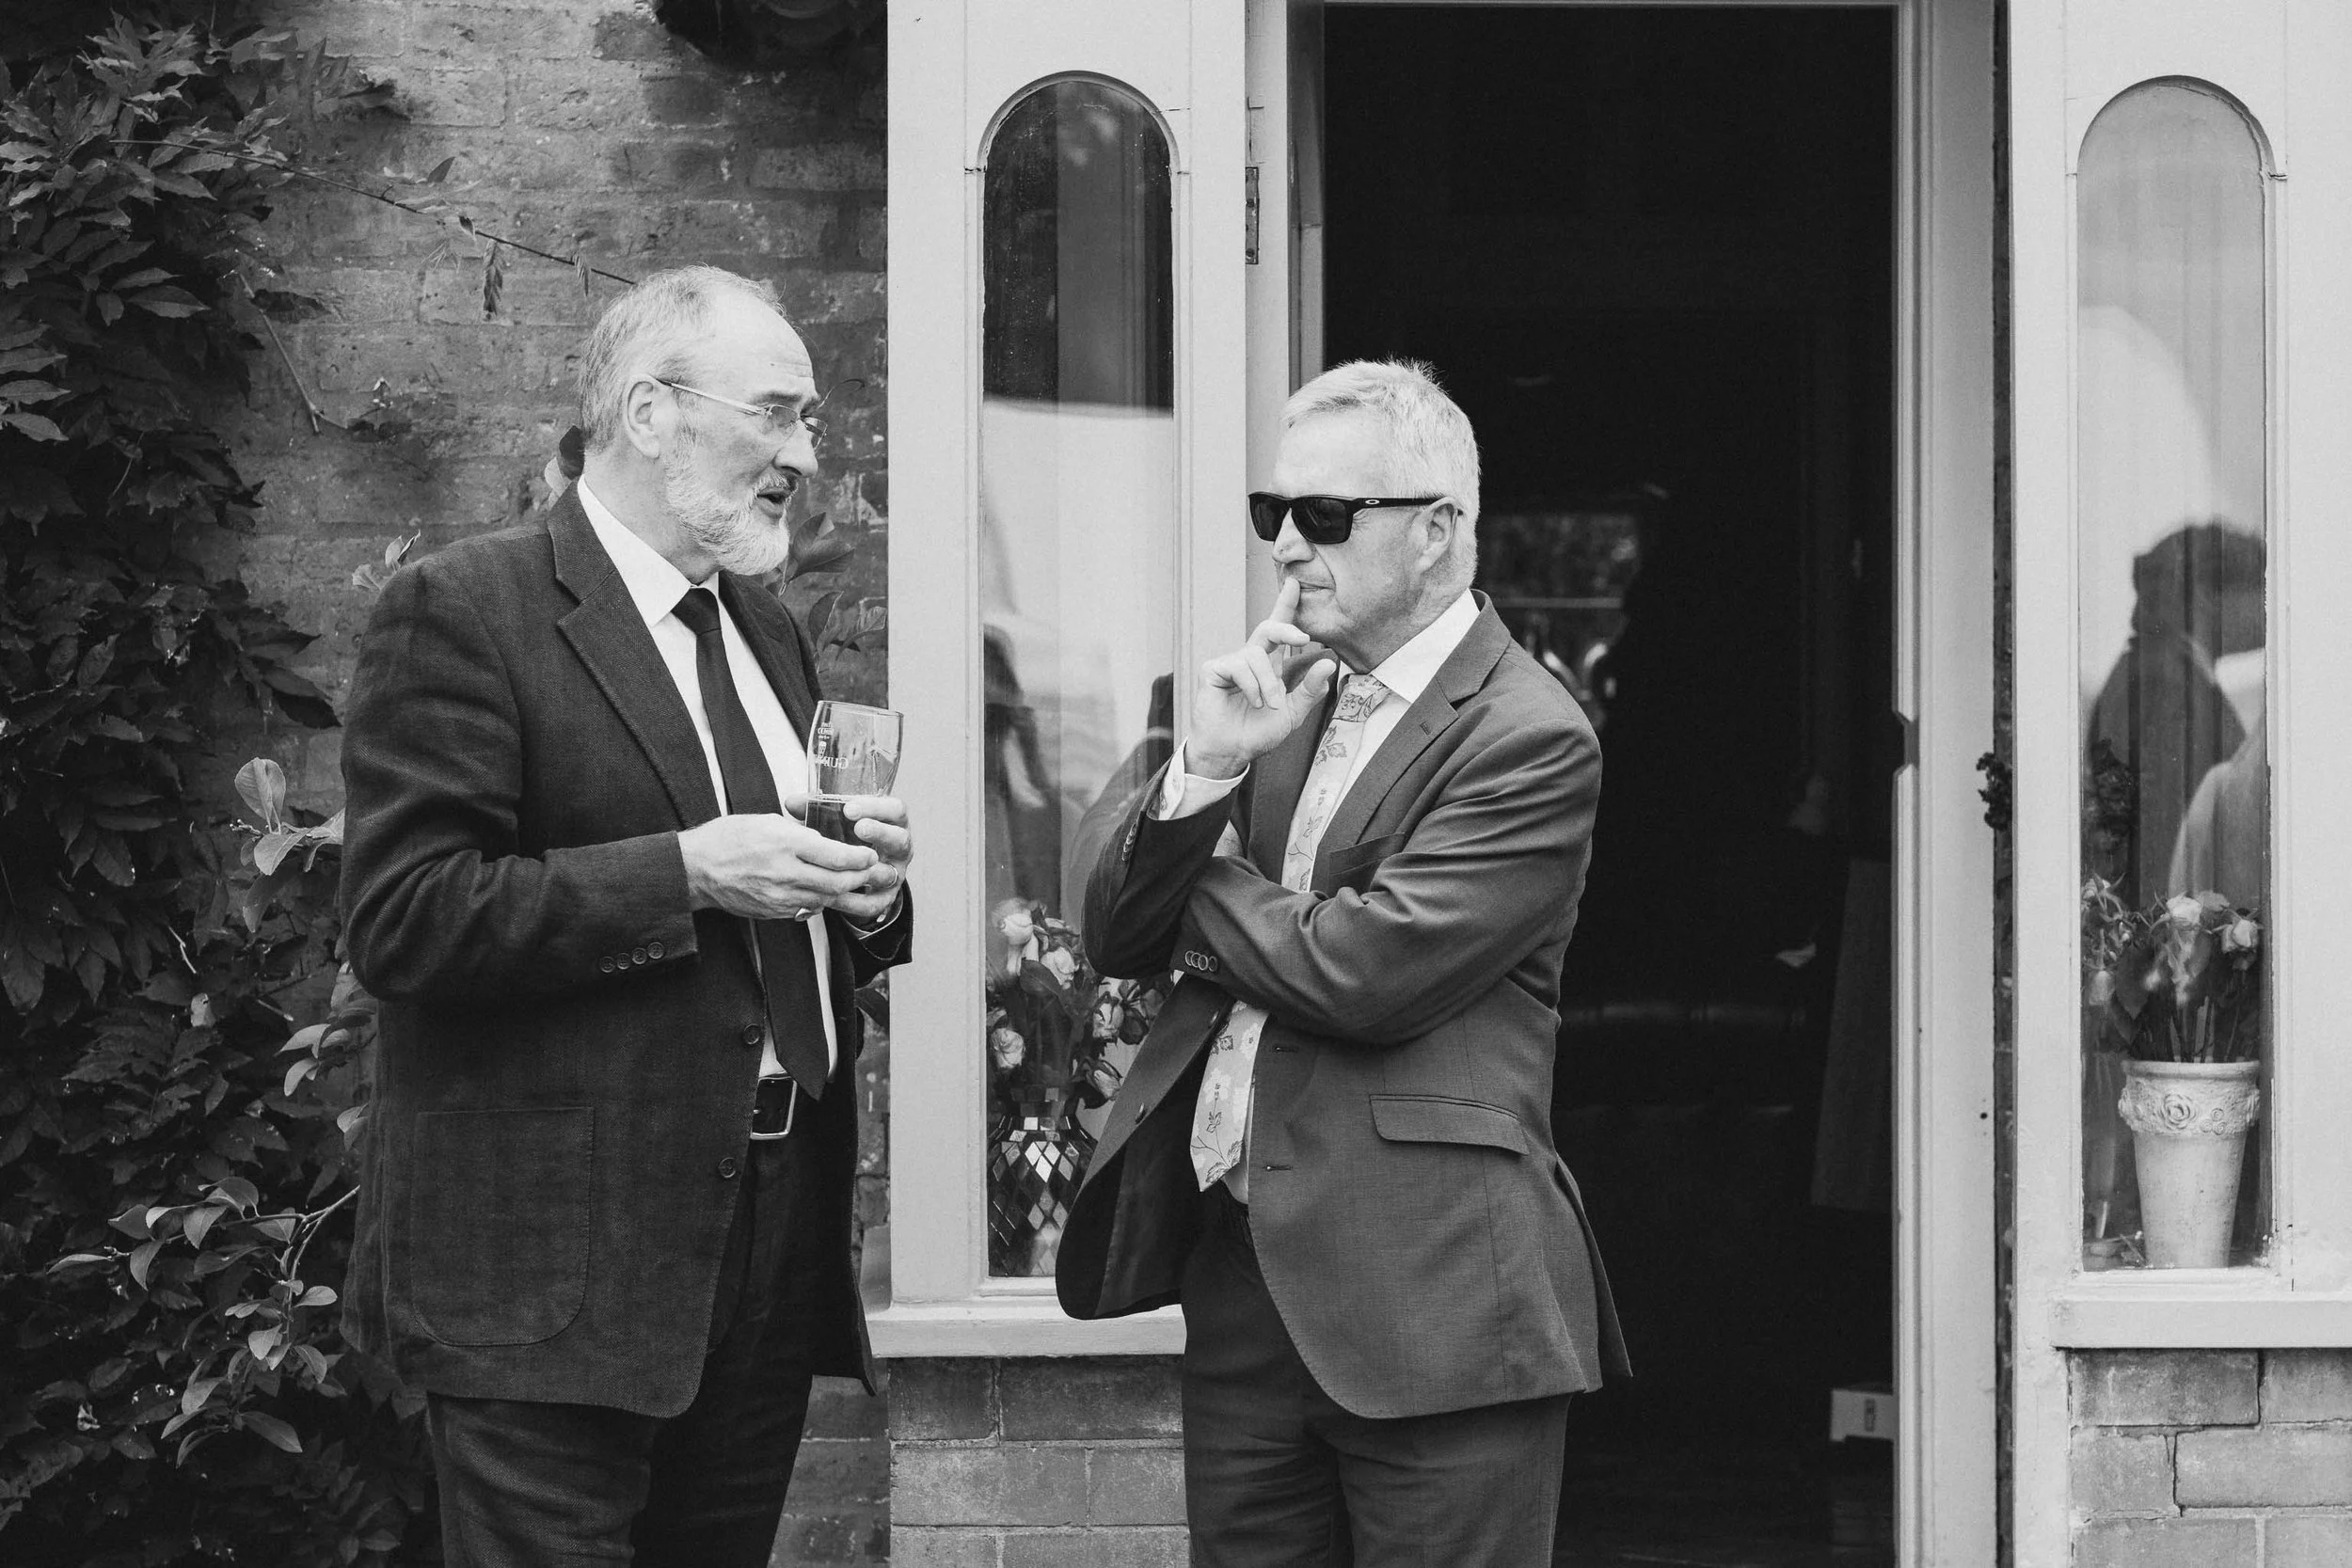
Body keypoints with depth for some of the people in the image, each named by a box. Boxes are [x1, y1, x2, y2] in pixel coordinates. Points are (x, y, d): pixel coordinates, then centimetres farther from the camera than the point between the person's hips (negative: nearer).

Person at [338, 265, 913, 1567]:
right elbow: (402, 919, -17)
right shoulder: (463, 613, -8)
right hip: (552, 1268, -7)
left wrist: (866, 895, 2)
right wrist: (685, 873, -21)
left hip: (767, 1256, 7)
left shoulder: (766, 633, 18)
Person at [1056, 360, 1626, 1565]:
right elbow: (1118, 941, 11)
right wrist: (1207, 771, -6)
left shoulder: (1529, 740, -10)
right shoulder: (1284, 700, 14)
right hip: (1236, 1272, 7)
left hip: (1425, 1288, -7)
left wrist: (1201, 888, -2)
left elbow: (1361, 972, -20)